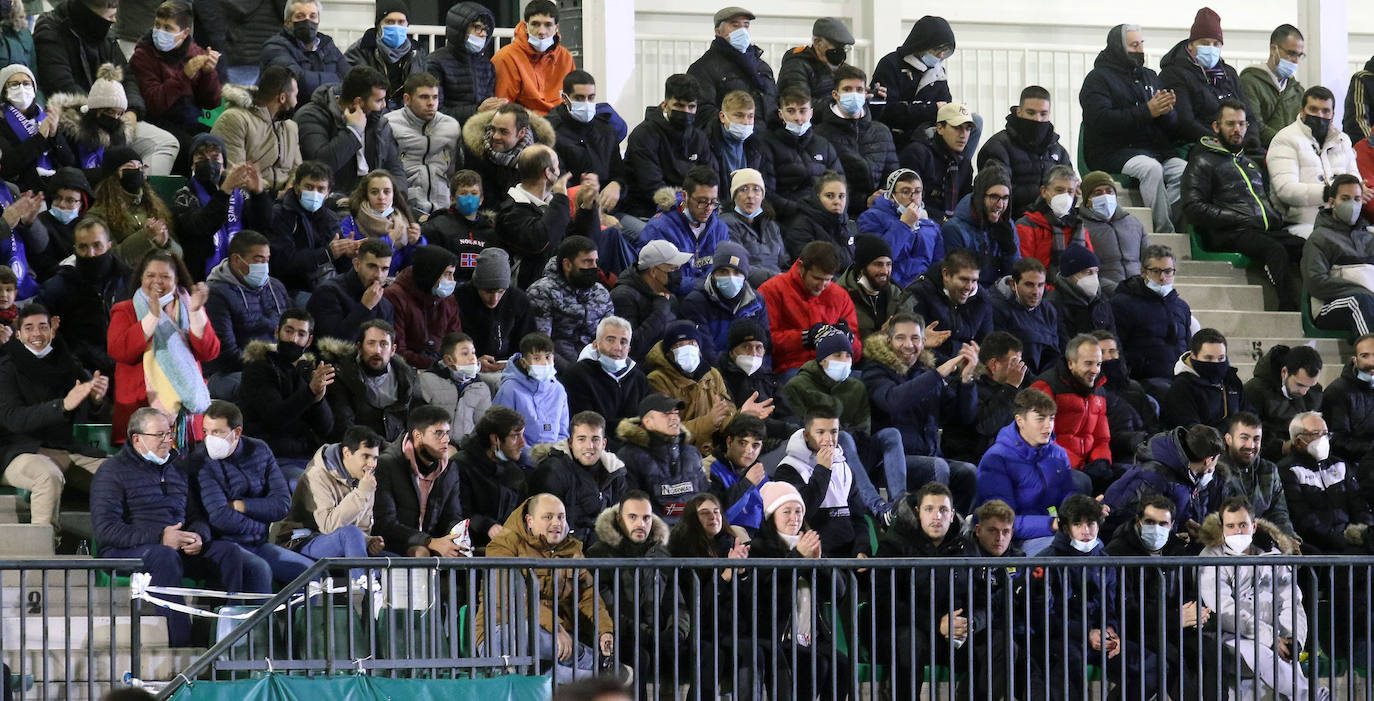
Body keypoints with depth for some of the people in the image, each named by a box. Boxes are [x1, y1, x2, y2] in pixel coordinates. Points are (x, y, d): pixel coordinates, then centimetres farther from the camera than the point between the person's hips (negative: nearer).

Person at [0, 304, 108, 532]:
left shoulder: (67, 362, 13)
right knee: (50, 476, -38)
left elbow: (89, 415, 10)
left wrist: (97, 399, -17)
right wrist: (63, 405, -27)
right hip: (25, 451, -5)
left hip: (72, 451, 5)